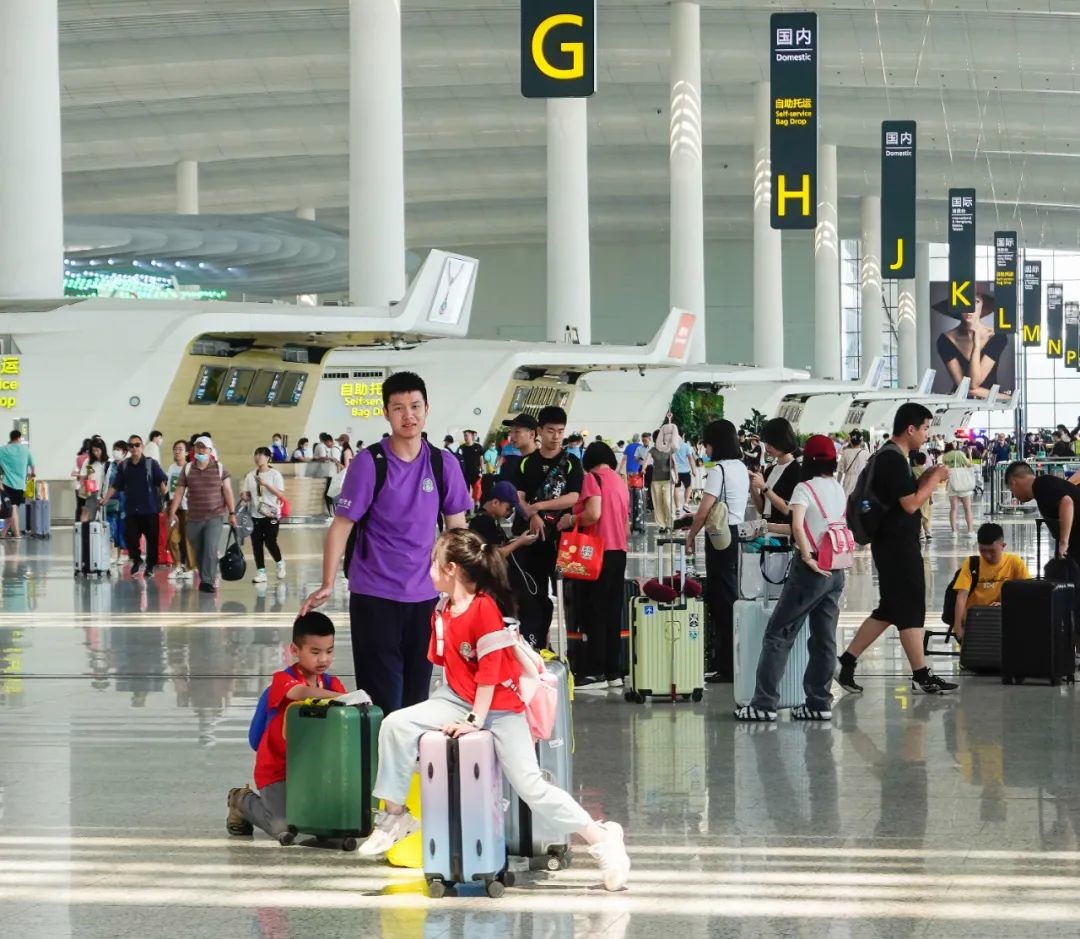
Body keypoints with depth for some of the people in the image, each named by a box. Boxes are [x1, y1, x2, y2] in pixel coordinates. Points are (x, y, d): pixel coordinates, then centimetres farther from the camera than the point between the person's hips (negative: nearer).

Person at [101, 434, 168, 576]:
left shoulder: (151, 464, -1)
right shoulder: (123, 466, 7)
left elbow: (162, 481, -4)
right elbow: (115, 485, 10)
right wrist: (105, 499, 1)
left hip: (150, 509, -2)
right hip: (132, 510, 2)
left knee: (152, 538, 3)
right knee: (129, 536, -4)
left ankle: (150, 567, 17)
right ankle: (136, 559, 21)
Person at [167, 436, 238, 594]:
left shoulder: (219, 468, 1)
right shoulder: (187, 469, 4)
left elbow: (227, 491, 1)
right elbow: (179, 492, 4)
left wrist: (232, 513, -4)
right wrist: (172, 513, -4)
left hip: (215, 517, -2)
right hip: (194, 518, 2)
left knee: (211, 549, -15)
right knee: (198, 552, 7)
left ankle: (207, 581, -14)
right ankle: (205, 579, 21)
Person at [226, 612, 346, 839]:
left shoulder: (332, 683, 4)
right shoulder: (283, 679, -15)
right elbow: (303, 693, -38)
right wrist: (343, 697, -51)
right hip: (276, 768, -5)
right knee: (283, 826, -19)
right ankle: (243, 801, 15)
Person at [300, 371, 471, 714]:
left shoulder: (444, 464, 2)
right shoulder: (369, 463, -8)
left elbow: (457, 528, 10)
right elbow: (342, 525, -7)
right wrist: (328, 585, -15)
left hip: (424, 596, 4)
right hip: (374, 596, -4)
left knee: (416, 696, 9)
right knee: (382, 698, -4)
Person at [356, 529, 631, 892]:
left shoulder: (485, 607, -19)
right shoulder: (442, 612, 5)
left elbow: (490, 670, -19)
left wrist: (476, 721, -20)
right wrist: (449, 708, 1)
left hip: (500, 706, -7)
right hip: (458, 699, 7)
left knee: (530, 784, -14)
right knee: (396, 725, -12)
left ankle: (601, 838, -4)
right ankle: (395, 815, -2)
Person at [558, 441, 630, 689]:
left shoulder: (593, 477, -7)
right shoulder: (620, 482, 15)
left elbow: (593, 513, -19)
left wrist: (570, 520, -5)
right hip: (619, 551, 7)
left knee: (594, 612, -5)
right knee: (612, 612, 9)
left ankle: (596, 672, -7)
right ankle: (613, 671, 9)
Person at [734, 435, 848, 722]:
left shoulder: (805, 488, -10)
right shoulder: (839, 490, 11)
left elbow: (797, 526, -26)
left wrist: (807, 557, -17)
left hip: (811, 568, -7)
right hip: (836, 570, 7)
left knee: (778, 634, -2)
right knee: (824, 639, 10)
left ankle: (764, 704, -5)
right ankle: (820, 703, 10)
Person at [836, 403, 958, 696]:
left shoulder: (888, 456, 14)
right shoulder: (894, 460, -18)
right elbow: (910, 504, -21)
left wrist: (925, 480, 8)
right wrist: (935, 479, -11)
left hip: (893, 543, 10)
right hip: (898, 544, -10)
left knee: (890, 609, 14)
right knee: (910, 609, -3)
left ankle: (846, 662, 14)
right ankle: (921, 677, 3)